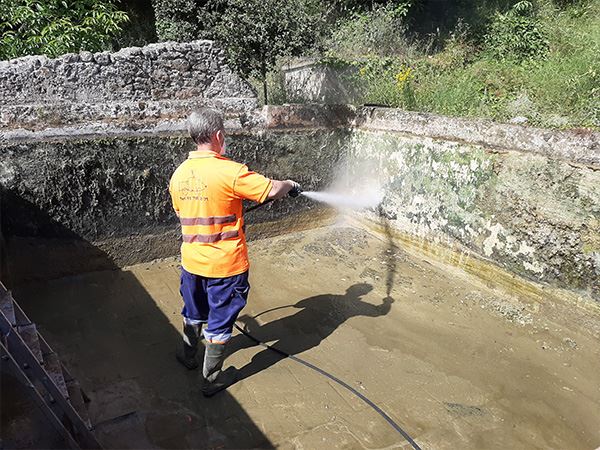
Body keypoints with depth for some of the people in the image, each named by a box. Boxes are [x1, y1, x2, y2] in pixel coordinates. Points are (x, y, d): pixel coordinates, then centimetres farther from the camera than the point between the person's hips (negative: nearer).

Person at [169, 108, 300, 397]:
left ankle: (188, 355, 49)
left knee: (194, 313, 28)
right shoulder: (230, 171, -21)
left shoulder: (179, 174, 0)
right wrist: (290, 185, 0)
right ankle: (212, 378, 27)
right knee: (220, 321, 12)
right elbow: (271, 191, -22)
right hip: (225, 264, -6)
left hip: (192, 261, 6)